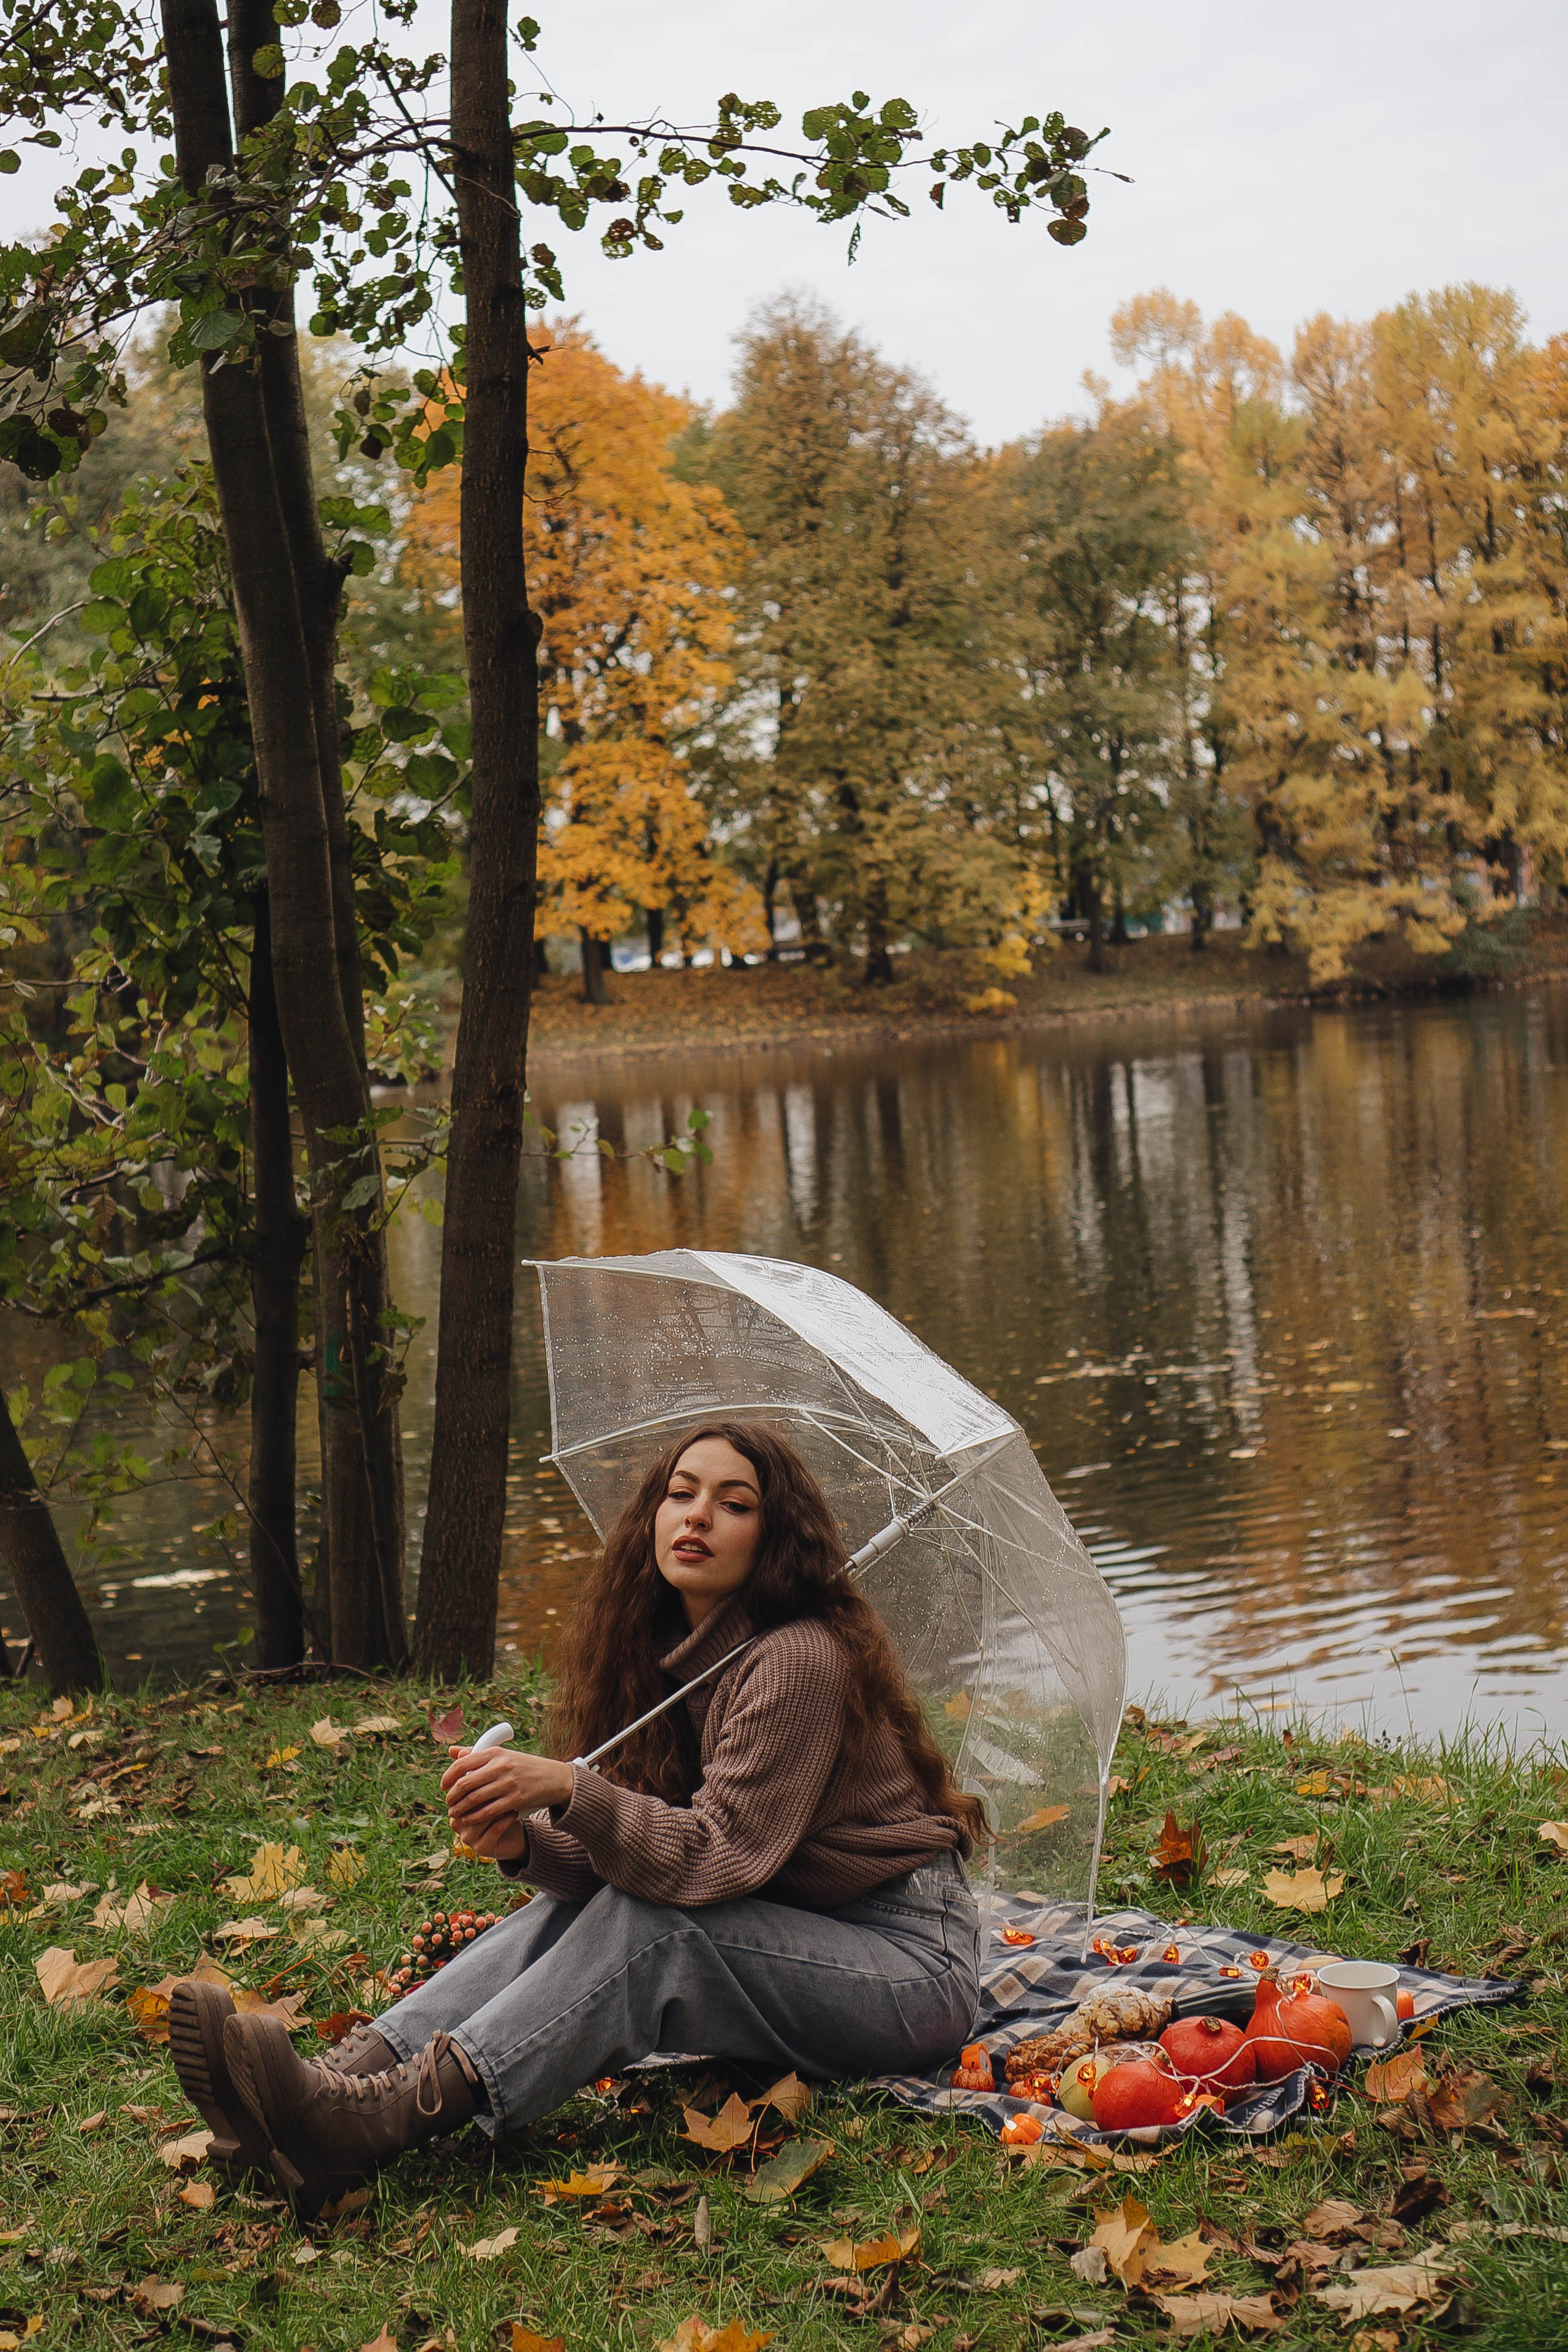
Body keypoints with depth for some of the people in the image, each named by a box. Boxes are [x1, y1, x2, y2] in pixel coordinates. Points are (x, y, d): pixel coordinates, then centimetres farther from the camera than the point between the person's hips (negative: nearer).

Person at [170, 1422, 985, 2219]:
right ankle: (356, 2071, -29)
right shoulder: (671, 1654, 6)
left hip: (910, 1960, -7)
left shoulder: (799, 1661, -19)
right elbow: (632, 1854, 0)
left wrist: (567, 1789, -36)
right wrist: (526, 1843, -20)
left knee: (646, 1928, -29)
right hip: (789, 1933, 8)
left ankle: (375, 2125, -42)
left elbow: (719, 1858, -26)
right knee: (567, 1909, -12)